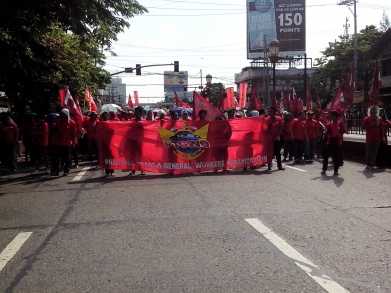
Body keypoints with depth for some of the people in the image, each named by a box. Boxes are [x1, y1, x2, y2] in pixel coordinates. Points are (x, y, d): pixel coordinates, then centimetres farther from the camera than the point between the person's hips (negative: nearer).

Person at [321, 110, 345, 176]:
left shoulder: (340, 123, -2)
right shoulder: (329, 124, 7)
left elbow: (343, 132, -6)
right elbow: (327, 132, 9)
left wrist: (341, 126, -21)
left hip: (338, 142, -3)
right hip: (330, 142, 3)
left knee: (337, 157, 2)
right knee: (326, 156, 0)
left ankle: (336, 171, 10)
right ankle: (324, 170, 8)